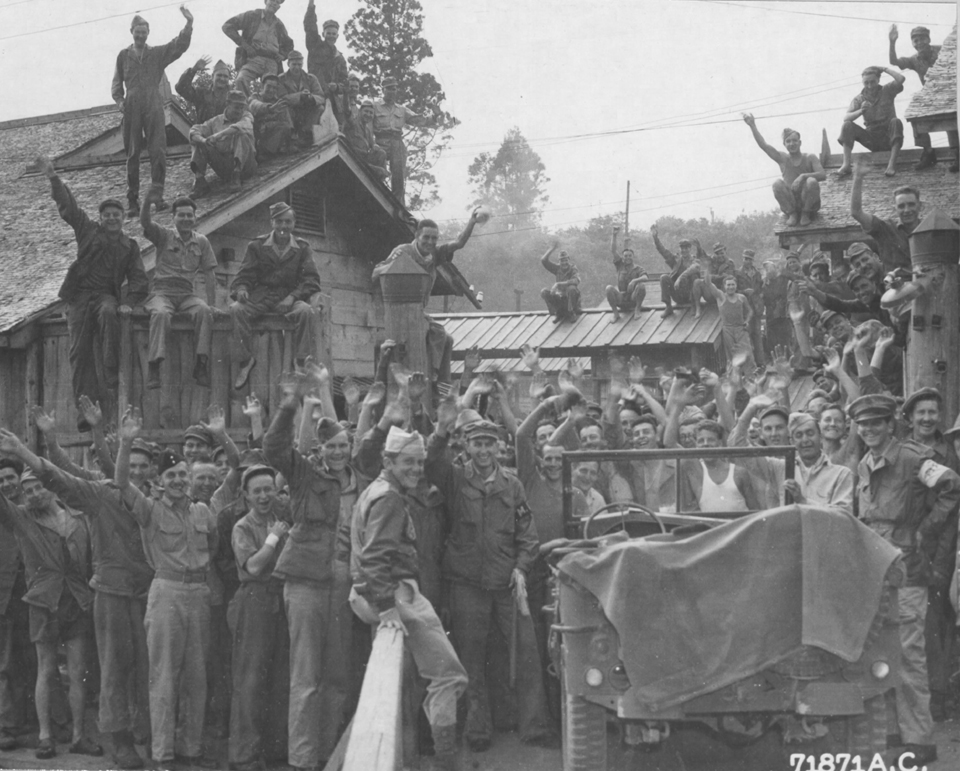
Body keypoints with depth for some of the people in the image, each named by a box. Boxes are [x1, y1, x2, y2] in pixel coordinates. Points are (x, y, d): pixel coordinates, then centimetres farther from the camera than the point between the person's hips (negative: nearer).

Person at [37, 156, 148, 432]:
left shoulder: (129, 245, 15)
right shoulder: (88, 230, 15)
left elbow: (138, 279, 10)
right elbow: (68, 206, 9)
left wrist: (128, 302, -7)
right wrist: (53, 177, -2)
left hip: (107, 294, -1)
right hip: (80, 295, 1)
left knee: (108, 313, -37)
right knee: (79, 352, -9)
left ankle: (111, 377, -35)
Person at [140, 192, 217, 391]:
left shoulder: (201, 242, 14)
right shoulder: (164, 236, 8)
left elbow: (209, 275, 13)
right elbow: (145, 222, -12)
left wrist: (212, 303, 4)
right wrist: (148, 202, -32)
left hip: (186, 294, 2)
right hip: (161, 291, -2)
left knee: (204, 311, -31)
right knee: (161, 313, -36)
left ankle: (201, 363, -32)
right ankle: (154, 365, -38)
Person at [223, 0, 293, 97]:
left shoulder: (279, 25, 22)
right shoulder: (252, 16, 9)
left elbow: (289, 46, 37)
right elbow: (228, 26, 3)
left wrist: (281, 55, 14)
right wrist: (243, 43, -6)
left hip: (272, 62, 3)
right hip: (253, 59, -3)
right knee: (241, 81, -30)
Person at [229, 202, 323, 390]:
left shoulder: (302, 248, 9)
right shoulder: (257, 246, 10)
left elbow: (311, 279, 0)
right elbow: (246, 275, 7)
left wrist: (292, 297, -17)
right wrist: (241, 289, -18)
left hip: (289, 298, -1)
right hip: (261, 297, 1)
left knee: (306, 311, -35)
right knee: (237, 309, -30)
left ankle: (302, 362, -29)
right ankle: (246, 359, -19)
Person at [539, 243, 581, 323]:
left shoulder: (573, 269, -13)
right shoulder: (557, 269, 0)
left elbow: (576, 281, -36)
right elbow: (543, 261, -9)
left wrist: (558, 284, -41)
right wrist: (553, 248, -14)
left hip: (572, 298, -4)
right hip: (560, 298, 4)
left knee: (571, 288, -37)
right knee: (544, 292, -19)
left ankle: (571, 313, -16)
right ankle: (558, 313, -5)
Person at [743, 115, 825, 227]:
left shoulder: (810, 158, -1)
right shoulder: (783, 158, 3)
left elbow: (823, 175, -15)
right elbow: (763, 145, -6)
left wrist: (803, 176, -31)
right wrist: (752, 126, -17)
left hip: (809, 203, -1)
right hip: (790, 203, 1)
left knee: (812, 182, -29)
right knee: (777, 184, -24)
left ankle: (806, 213, -10)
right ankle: (792, 214, -8)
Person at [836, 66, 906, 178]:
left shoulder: (887, 90, 0)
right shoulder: (859, 99, 1)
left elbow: (901, 79, -20)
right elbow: (846, 118, -13)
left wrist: (885, 69, -10)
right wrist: (860, 111, -31)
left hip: (888, 137, -2)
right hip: (872, 139, 2)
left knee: (896, 122, -33)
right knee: (847, 126, -17)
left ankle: (892, 165, -39)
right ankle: (846, 165, -29)